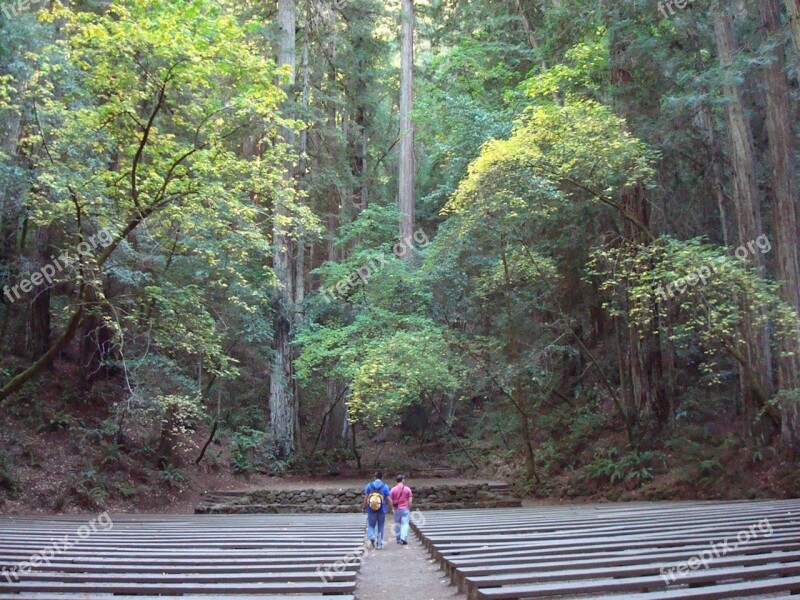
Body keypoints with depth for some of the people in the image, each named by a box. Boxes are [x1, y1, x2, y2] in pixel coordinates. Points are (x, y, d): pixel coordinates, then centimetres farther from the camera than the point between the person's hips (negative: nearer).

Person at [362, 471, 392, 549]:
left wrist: (365, 507, 9)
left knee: (371, 526, 13)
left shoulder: (369, 485, -2)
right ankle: (379, 544, 12)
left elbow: (365, 498, -2)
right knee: (380, 527, 11)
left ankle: (371, 537, -14)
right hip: (382, 510, 0)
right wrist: (390, 507, 6)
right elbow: (388, 499, -6)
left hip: (371, 510, 0)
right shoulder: (385, 487, -4)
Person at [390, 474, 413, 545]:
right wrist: (409, 508, 9)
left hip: (396, 509, 2)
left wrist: (393, 507, 13)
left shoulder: (393, 489, -1)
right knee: (405, 524, -2)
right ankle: (403, 539, -14)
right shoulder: (407, 489, -3)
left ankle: (398, 539, 19)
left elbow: (391, 501, -1)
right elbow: (410, 500, -3)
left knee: (397, 524, 13)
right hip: (405, 509, -2)